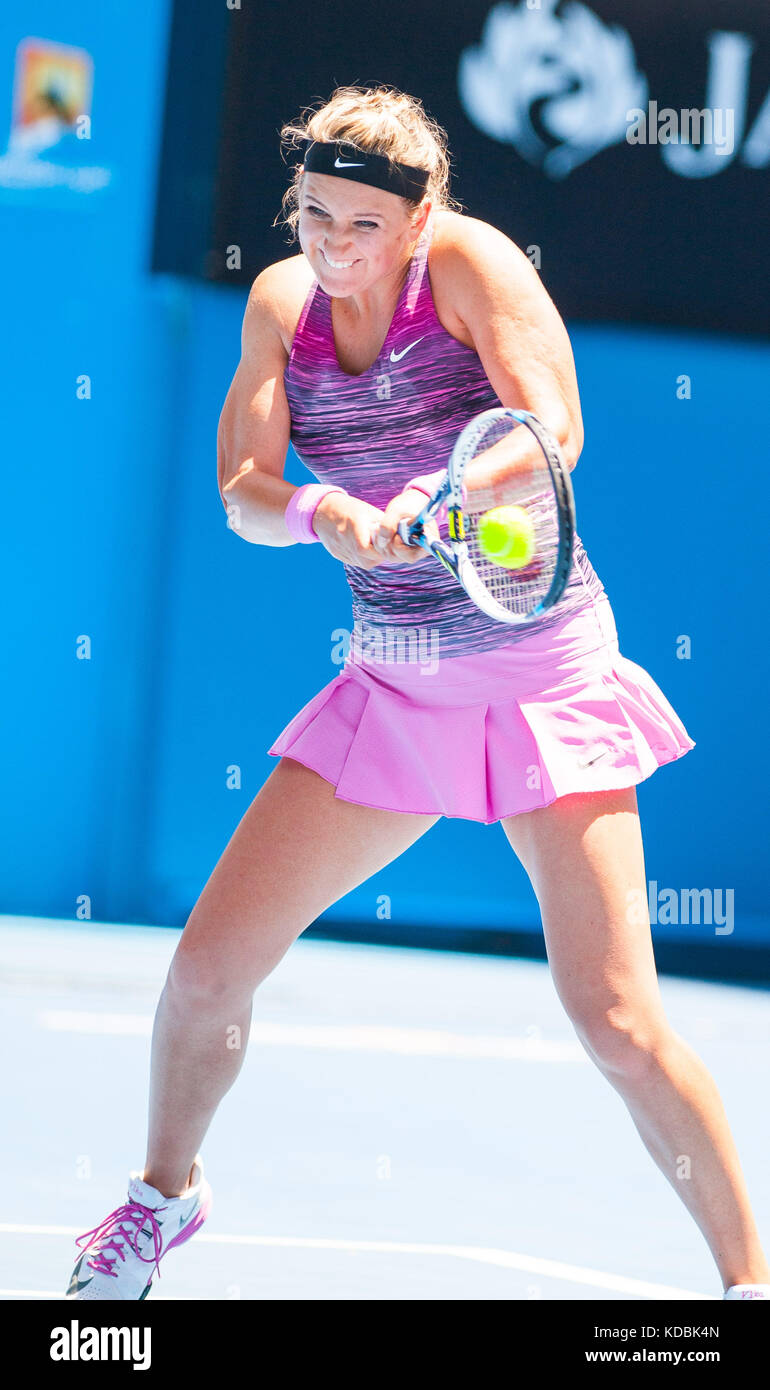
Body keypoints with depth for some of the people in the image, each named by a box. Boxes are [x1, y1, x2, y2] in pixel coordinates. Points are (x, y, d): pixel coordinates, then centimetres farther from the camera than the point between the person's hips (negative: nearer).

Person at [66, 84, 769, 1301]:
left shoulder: (468, 263, -13)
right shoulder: (282, 302, 2)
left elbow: (550, 436, -23)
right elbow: (242, 491, -5)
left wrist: (429, 504, -41)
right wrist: (321, 512, -27)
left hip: (543, 675, -5)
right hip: (393, 687, 5)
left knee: (613, 1018, -13)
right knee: (208, 963, 3)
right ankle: (167, 1190, 30)